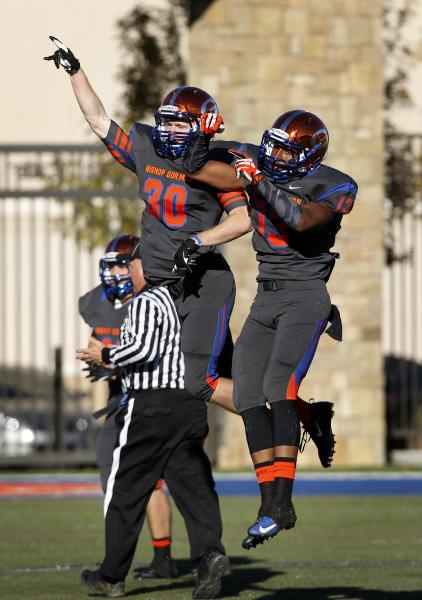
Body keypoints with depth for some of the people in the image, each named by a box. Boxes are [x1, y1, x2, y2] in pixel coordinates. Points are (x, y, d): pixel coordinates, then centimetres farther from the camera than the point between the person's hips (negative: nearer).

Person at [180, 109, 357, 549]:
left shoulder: (332, 187, -8)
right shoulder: (256, 165, 8)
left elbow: (301, 220, -26)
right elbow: (196, 170, 10)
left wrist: (261, 183, -24)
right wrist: (202, 136, -5)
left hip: (305, 296, -7)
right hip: (266, 298, 7)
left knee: (279, 386, -22)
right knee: (248, 396, 0)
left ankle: (282, 504, -23)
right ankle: (269, 505, 3)